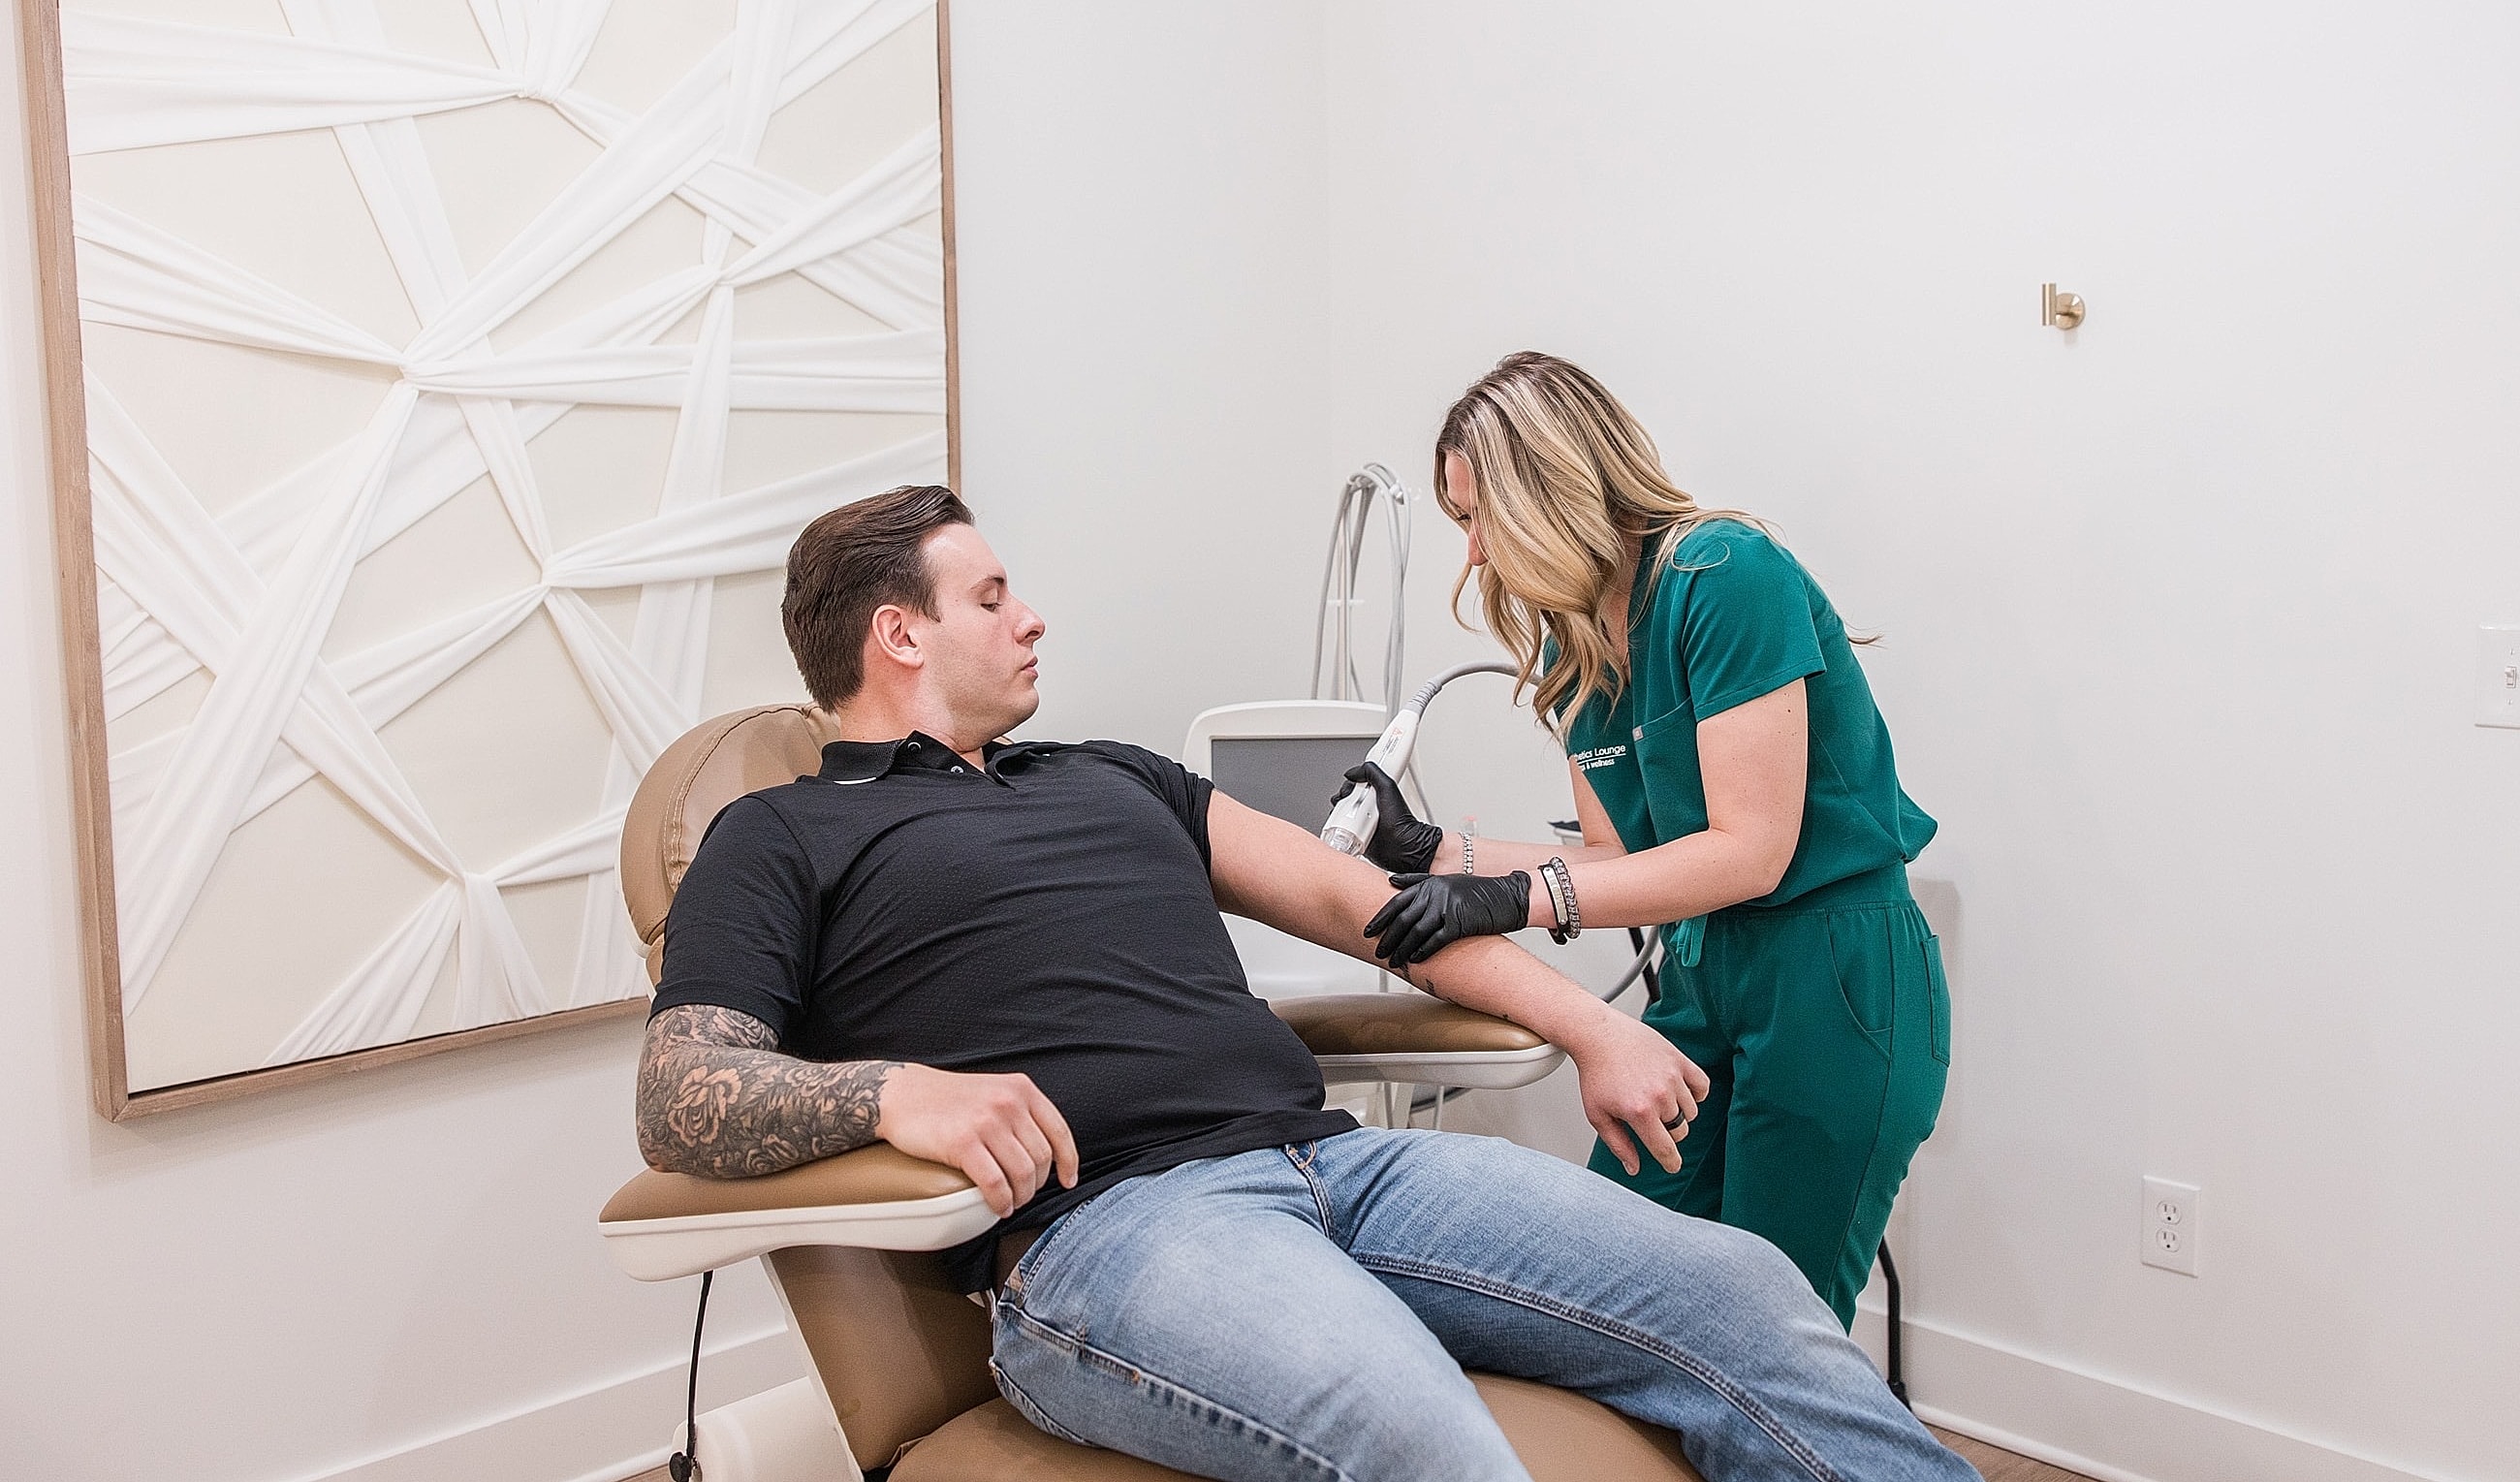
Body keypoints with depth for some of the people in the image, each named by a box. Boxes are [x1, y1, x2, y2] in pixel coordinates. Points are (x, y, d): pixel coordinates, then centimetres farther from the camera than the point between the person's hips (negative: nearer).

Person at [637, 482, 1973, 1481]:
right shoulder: (783, 840, 12)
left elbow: (1351, 896, 25)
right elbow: (679, 1101, 0)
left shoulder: (1113, 777, 30)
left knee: (1738, 1291, -10)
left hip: (1332, 1157, 7)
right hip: (1098, 1222, -6)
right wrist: (889, 1090, -20)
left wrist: (1587, 1026, 16)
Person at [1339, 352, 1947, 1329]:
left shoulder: (1727, 577, -17)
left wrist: (1518, 898, -23)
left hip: (1836, 983, -7)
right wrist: (1429, 851, 3)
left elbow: (1752, 851, -20)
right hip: (1700, 976, 8)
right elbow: (1623, 859, 10)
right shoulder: (1572, 648, 8)